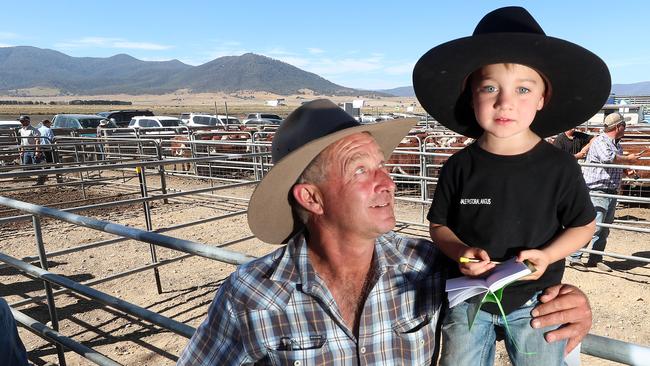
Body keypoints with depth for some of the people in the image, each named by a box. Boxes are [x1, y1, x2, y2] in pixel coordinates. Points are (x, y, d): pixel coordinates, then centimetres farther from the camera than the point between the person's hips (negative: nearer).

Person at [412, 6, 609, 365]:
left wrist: (546, 255, -17)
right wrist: (461, 252, -20)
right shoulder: (459, 167, -10)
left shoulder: (559, 167, -11)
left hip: (535, 302, 0)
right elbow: (439, 226, 0)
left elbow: (583, 226, 1)